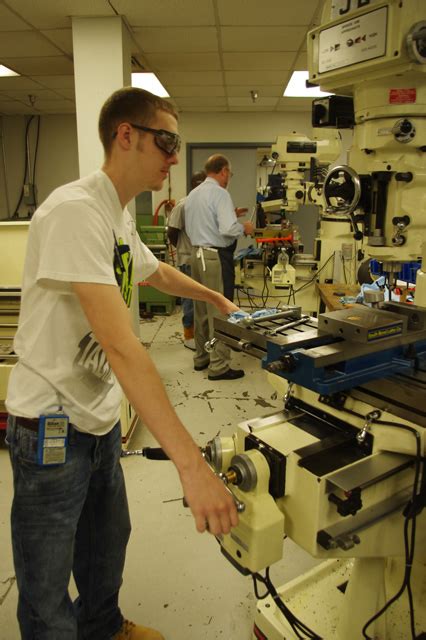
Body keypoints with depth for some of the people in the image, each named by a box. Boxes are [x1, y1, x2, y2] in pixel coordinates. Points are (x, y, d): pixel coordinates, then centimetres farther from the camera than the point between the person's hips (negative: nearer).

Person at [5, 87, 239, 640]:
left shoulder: (120, 216, 6)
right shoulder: (76, 211, -23)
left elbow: (157, 272, 28)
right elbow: (119, 344, -33)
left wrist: (217, 299, 37)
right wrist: (191, 463, -34)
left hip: (100, 418, 9)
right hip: (54, 428, -9)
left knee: (107, 544, 27)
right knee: (49, 595, 10)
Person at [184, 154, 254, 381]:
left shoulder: (192, 195, 13)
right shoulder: (220, 194, -12)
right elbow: (227, 229, -22)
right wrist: (244, 228, -2)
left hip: (197, 253, 9)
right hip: (216, 257, -8)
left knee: (201, 309, 15)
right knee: (220, 311, -2)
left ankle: (201, 357, 27)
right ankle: (219, 366, 3)